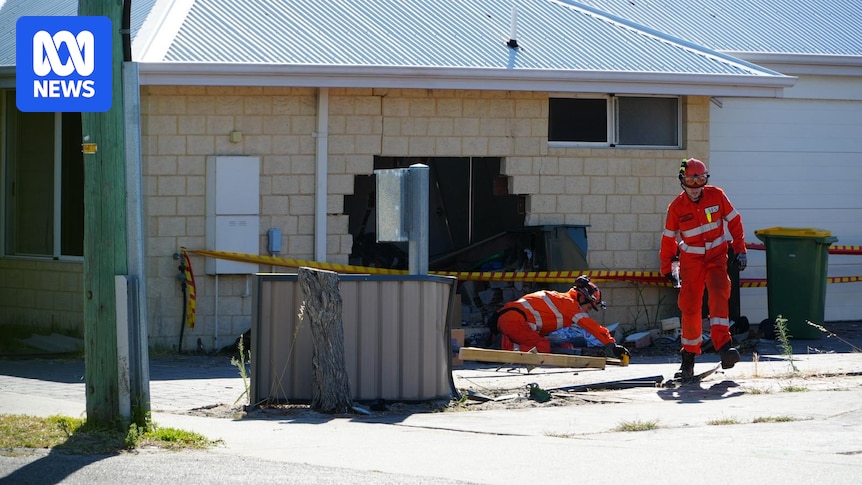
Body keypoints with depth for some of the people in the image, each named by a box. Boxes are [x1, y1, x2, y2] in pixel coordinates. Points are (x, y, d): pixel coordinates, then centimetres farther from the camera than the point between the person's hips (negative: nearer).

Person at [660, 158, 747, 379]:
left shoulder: (716, 196, -6)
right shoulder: (676, 207, -6)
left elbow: (734, 221, 5)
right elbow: (669, 238, 5)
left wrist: (740, 250, 1)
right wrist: (666, 268, 10)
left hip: (716, 255, 0)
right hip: (691, 260, 0)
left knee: (719, 295, -23)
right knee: (690, 307, -4)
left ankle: (724, 346, -29)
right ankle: (689, 357, 9)